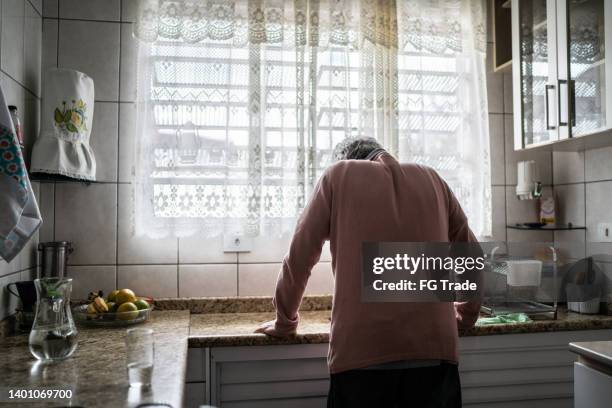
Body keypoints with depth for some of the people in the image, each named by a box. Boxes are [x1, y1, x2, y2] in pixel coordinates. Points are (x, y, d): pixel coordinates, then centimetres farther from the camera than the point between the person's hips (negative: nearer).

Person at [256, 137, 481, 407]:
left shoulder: (338, 175, 7)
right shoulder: (431, 179, 15)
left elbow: (299, 259, 6)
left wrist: (285, 323, 19)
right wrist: (468, 314, 36)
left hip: (361, 351, -2)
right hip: (433, 346, 3)